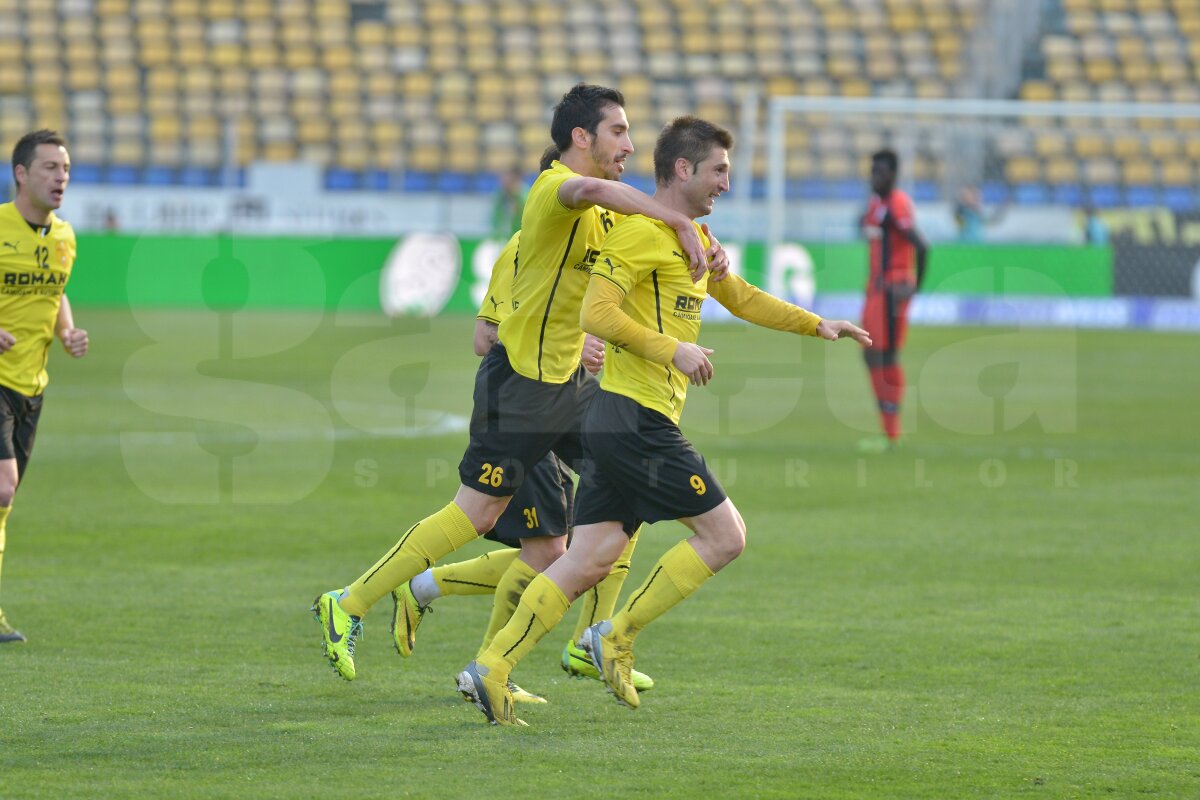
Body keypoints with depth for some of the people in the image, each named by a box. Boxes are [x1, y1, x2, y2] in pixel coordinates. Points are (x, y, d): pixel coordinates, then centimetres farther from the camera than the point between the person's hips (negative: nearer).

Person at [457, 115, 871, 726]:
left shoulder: (692, 239, 21)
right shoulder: (640, 232, -11)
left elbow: (741, 297, 35)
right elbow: (597, 313, -19)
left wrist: (817, 325, 30)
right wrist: (673, 349, -22)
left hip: (622, 424, 10)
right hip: (637, 417, -10)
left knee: (589, 562, 4)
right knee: (725, 536, -5)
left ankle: (492, 670, 0)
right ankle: (617, 637, -1)